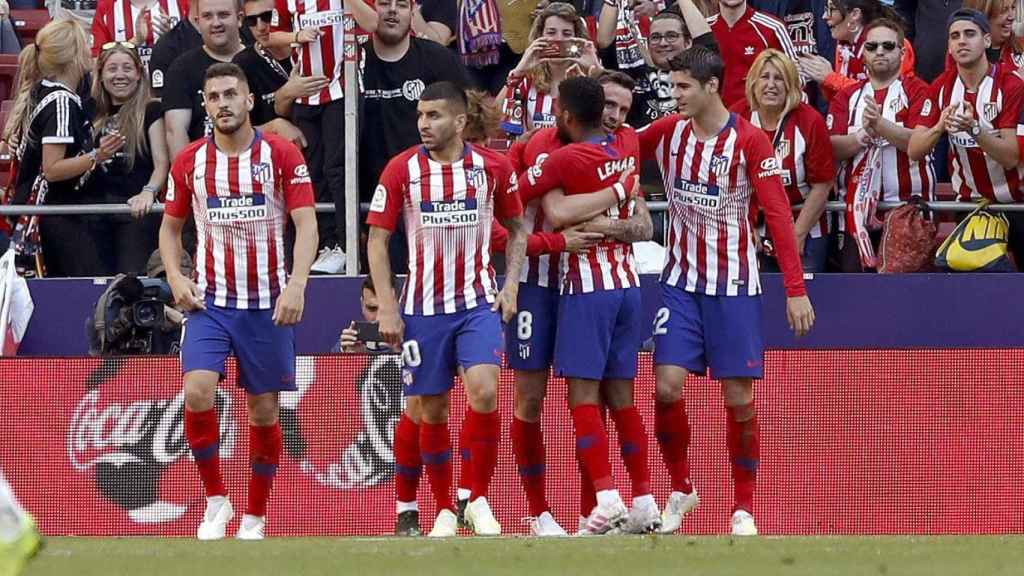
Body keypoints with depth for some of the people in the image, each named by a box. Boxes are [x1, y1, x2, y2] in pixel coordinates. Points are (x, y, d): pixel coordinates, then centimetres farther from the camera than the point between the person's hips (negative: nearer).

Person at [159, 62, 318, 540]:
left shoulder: (282, 155, -4)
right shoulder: (190, 161, 4)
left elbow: (306, 224, -8)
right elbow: (170, 227, 15)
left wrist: (296, 285, -22)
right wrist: (175, 277, -2)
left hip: (268, 303, -1)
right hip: (209, 301, 1)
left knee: (264, 411, 4)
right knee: (198, 392, -19)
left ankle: (255, 517, 18)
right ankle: (215, 500, -2)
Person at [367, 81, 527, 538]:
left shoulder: (492, 167, -2)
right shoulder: (401, 169, -4)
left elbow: (516, 228, 12)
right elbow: (377, 239, 0)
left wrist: (511, 285, 0)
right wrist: (386, 308, -6)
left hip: (478, 302, -1)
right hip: (423, 307, 1)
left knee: (483, 391, -19)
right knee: (431, 409, 4)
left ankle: (480, 500, -6)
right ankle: (444, 510, 18)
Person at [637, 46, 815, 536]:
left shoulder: (750, 141, -11)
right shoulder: (667, 132, 2)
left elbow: (778, 214, -13)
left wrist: (796, 289, -18)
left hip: (734, 284, -3)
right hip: (681, 281, 3)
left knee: (739, 399, -1)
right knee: (668, 387, -9)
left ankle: (744, 508, 12)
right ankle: (680, 491, 11)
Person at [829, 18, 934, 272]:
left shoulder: (917, 91, 3)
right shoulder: (847, 96, 14)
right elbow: (832, 149, 1)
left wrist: (880, 125, -26)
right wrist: (863, 135, -17)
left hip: (907, 203, -3)